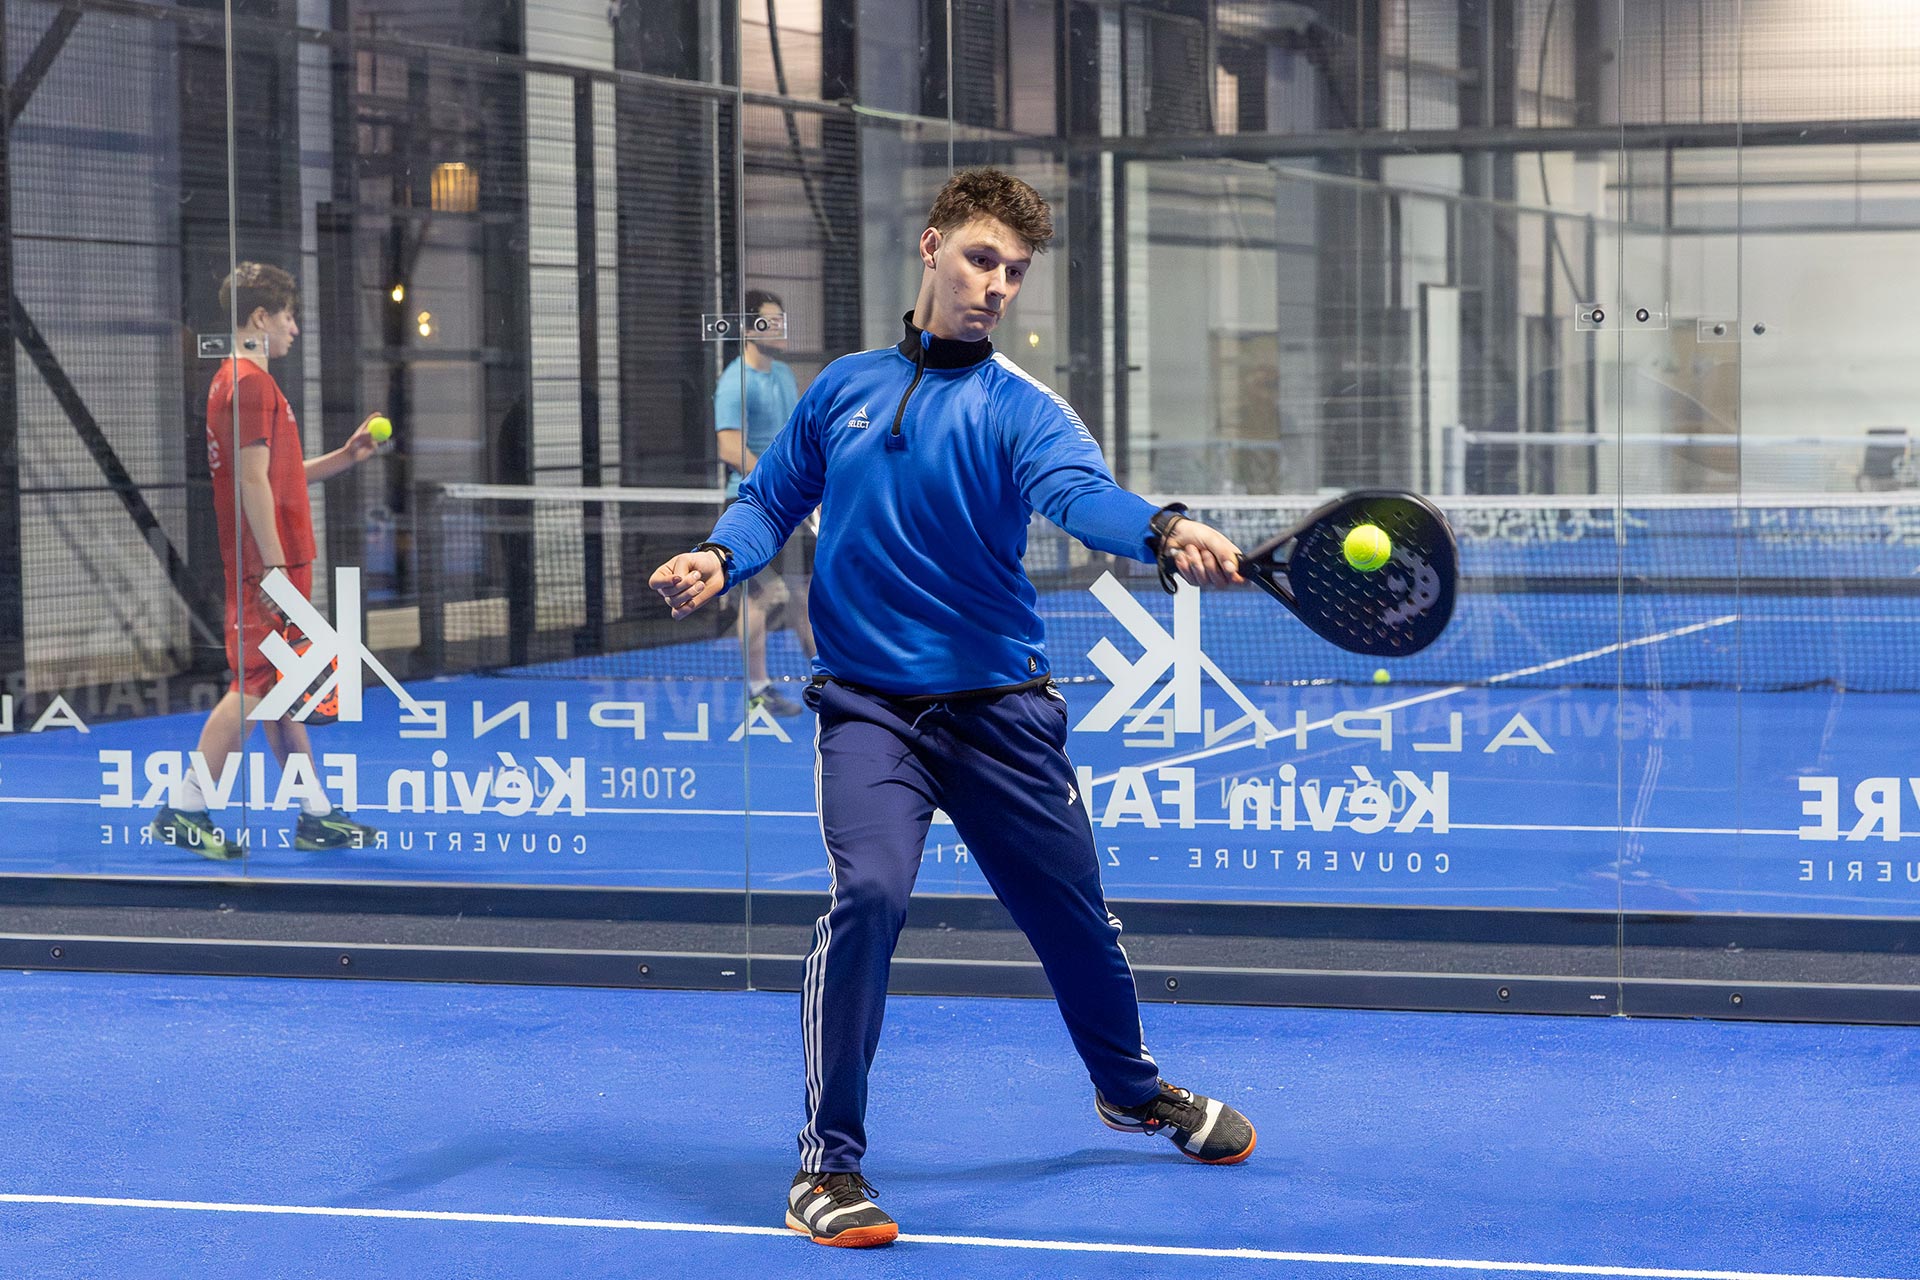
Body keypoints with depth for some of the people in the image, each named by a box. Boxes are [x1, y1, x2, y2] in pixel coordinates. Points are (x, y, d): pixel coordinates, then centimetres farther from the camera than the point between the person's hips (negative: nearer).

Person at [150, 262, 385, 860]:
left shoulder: (235, 379, 18)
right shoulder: (252, 382, -13)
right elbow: (253, 481, -19)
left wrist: (343, 458, 18)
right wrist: (275, 567, -22)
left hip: (270, 563, 10)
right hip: (269, 563, -10)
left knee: (281, 687, 11)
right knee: (255, 686, -8)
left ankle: (314, 815, 16)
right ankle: (185, 810, -6)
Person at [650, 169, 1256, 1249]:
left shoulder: (1021, 409, -4)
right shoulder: (845, 388, 6)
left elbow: (1080, 489, -24)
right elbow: (774, 498, 16)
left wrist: (1167, 532, -46)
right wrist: (721, 558, -6)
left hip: (1000, 706, 0)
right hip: (870, 704, 0)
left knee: (1072, 911, 11)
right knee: (869, 891, -23)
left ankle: (1131, 1088, 44)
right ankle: (831, 1162, -11)